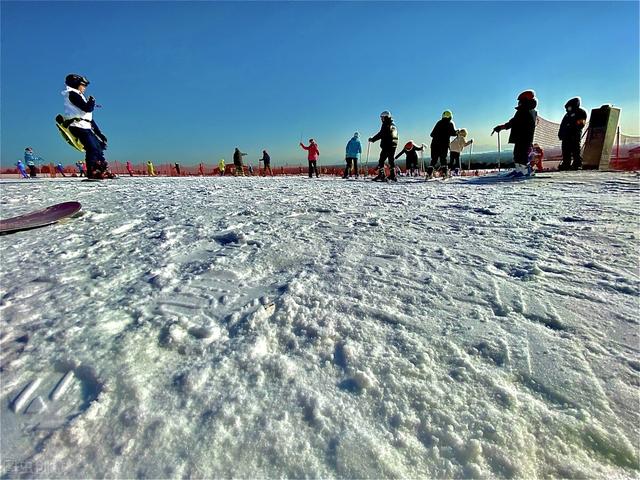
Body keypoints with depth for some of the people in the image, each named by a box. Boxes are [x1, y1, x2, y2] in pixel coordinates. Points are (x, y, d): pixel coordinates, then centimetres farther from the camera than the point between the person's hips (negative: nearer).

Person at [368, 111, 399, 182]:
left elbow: (380, 134, -14)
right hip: (393, 146, 8)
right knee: (391, 160, 12)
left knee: (381, 160, -4)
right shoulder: (394, 125, 18)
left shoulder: (385, 125, -8)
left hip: (386, 146, -8)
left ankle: (381, 175, -10)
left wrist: (372, 139, -4)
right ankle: (393, 175, 12)